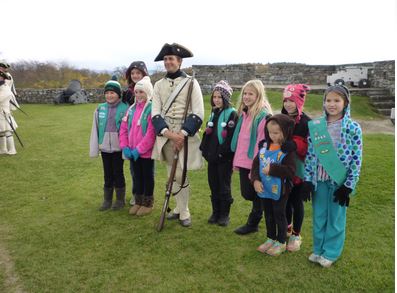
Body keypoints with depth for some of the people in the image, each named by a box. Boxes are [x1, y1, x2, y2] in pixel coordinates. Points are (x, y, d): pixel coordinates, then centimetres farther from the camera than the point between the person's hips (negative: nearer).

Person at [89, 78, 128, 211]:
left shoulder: (125, 109, -8)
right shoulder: (100, 109, 4)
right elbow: (95, 129, 6)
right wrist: (94, 148, 3)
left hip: (118, 147, -3)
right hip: (104, 147, 4)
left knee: (118, 173, 7)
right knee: (107, 174, 13)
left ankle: (120, 199, 23)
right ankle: (107, 200, 26)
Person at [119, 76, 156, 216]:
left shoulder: (152, 109, -13)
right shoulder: (131, 109, 8)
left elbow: (151, 134, -20)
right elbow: (123, 129, 9)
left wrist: (139, 149, -18)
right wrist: (125, 147, -3)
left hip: (146, 152, -6)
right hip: (132, 152, 6)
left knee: (147, 176, 8)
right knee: (136, 176, 17)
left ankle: (148, 203, 23)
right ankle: (138, 202, 31)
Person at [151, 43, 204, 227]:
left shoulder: (191, 83, -2)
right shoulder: (159, 85, 8)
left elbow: (198, 114, -8)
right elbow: (155, 113, 1)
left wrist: (182, 134, -16)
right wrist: (169, 133, -13)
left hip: (185, 136, -4)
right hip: (166, 136, 4)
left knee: (180, 175, -3)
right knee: (172, 175, 11)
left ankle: (184, 212, 14)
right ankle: (180, 209, 26)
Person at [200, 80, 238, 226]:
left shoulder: (232, 113, -9)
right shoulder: (214, 113, 14)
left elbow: (231, 137, -16)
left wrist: (222, 153, -19)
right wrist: (204, 149, 8)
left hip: (224, 157, -7)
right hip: (212, 156, 7)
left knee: (224, 186, 4)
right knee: (213, 184, 13)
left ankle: (224, 214, 17)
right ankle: (215, 212, 25)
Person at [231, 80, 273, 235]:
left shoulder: (263, 115, -16)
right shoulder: (244, 113, 9)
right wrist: (237, 160, 14)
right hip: (244, 162, 8)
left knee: (256, 195, 7)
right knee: (246, 193, 14)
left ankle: (252, 224, 24)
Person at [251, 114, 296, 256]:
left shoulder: (288, 150, -16)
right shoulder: (264, 146, 1)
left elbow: (290, 171, -22)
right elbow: (256, 164, 2)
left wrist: (272, 169, -27)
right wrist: (255, 180, -12)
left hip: (279, 190, -6)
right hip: (264, 189, 6)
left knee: (279, 215, 10)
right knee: (268, 215, 20)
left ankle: (281, 242, 28)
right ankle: (271, 239, 38)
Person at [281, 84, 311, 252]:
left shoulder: (306, 122, -12)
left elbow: (309, 146, -18)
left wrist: (294, 145, -32)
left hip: (298, 167, -4)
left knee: (296, 200, 7)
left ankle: (296, 235, 24)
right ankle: (287, 228, 37)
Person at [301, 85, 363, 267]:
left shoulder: (353, 128, -9)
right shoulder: (315, 126, -1)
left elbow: (357, 159, -7)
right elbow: (309, 154, 3)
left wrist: (348, 186, -9)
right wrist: (307, 180, 0)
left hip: (339, 181, -3)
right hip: (319, 180, 3)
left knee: (336, 218, 11)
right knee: (318, 217, 15)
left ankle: (331, 253, 29)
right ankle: (318, 249, 34)